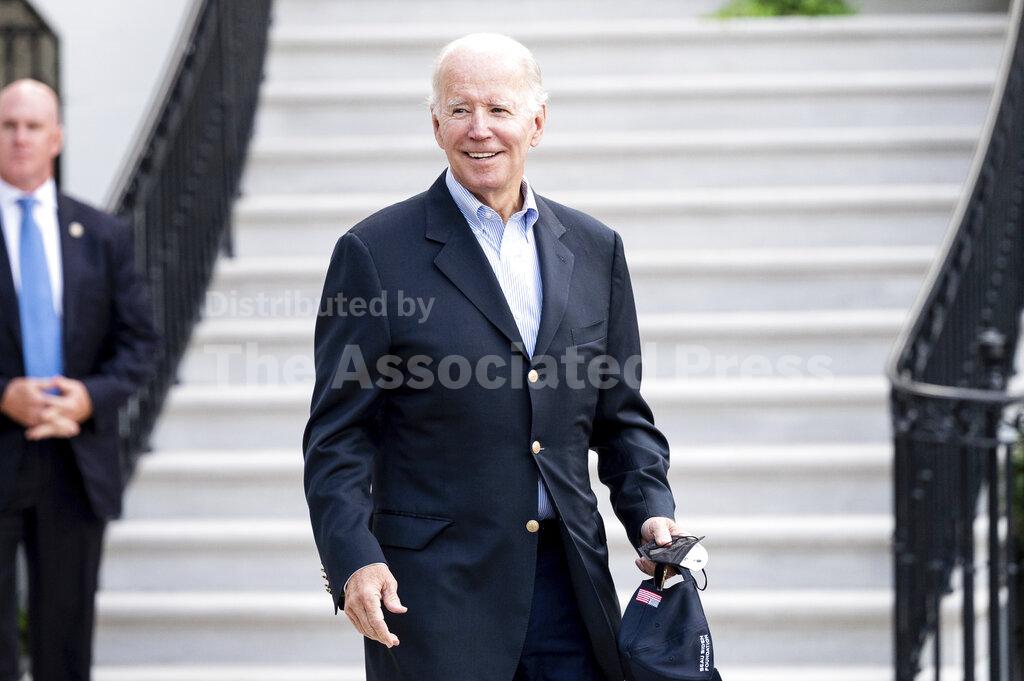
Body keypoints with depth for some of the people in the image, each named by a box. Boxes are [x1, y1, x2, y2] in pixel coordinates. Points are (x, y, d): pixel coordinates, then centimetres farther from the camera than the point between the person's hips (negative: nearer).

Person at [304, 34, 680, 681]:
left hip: (570, 580, 4)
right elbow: (338, 435, -3)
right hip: (434, 591, -4)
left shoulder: (594, 250, 11)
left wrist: (651, 511, 0)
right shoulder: (376, 253, -2)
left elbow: (621, 415, 16)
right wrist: (354, 559, -15)